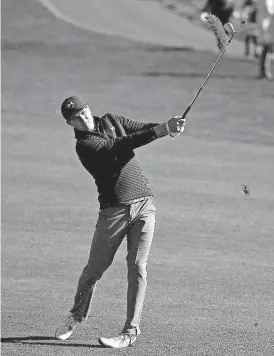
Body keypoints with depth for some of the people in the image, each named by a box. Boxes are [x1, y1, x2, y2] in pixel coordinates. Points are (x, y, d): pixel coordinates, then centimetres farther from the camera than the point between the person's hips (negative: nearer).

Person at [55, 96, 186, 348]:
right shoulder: (84, 145, -11)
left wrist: (169, 127, -21)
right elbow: (121, 145, -24)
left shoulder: (111, 120, 9)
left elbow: (143, 129, 2)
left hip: (144, 204, 3)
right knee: (95, 268, 6)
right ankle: (78, 313, 33)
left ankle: (131, 331, -4)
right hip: (114, 211, -3)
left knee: (137, 267, -6)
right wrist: (164, 129, -31)